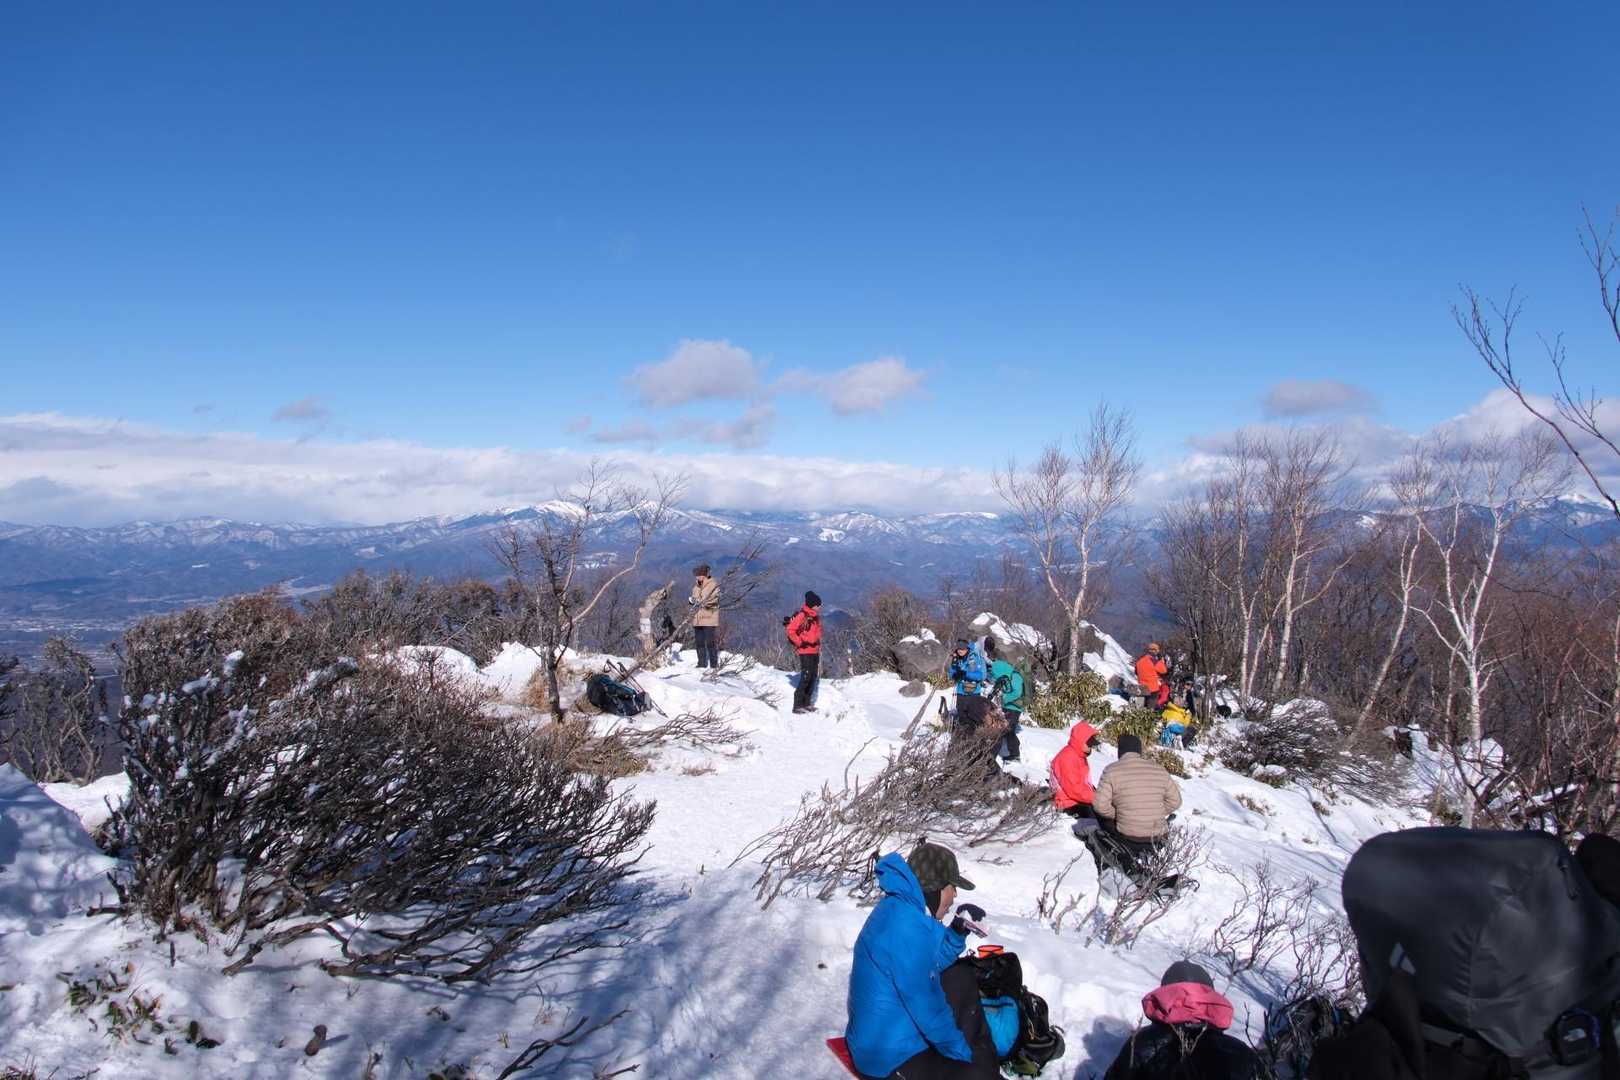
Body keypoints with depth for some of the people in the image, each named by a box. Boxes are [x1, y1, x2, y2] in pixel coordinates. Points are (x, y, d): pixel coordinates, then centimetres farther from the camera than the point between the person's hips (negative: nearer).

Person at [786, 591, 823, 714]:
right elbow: (790, 630, -19)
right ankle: (798, 705, -9)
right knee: (806, 677, -12)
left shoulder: (815, 616, 14)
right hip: (805, 652, -9)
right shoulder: (802, 615, -14)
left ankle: (806, 703, 19)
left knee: (813, 677, 11)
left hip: (814, 651, 9)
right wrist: (800, 643, -16)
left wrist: (818, 644, 18)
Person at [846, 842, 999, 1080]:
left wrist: (958, 932, 2)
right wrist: (960, 1051, -8)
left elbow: (930, 966, 17)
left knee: (963, 976, 19)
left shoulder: (900, 907, 3)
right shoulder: (906, 926, -27)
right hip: (890, 1061, -10)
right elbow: (926, 1004, -22)